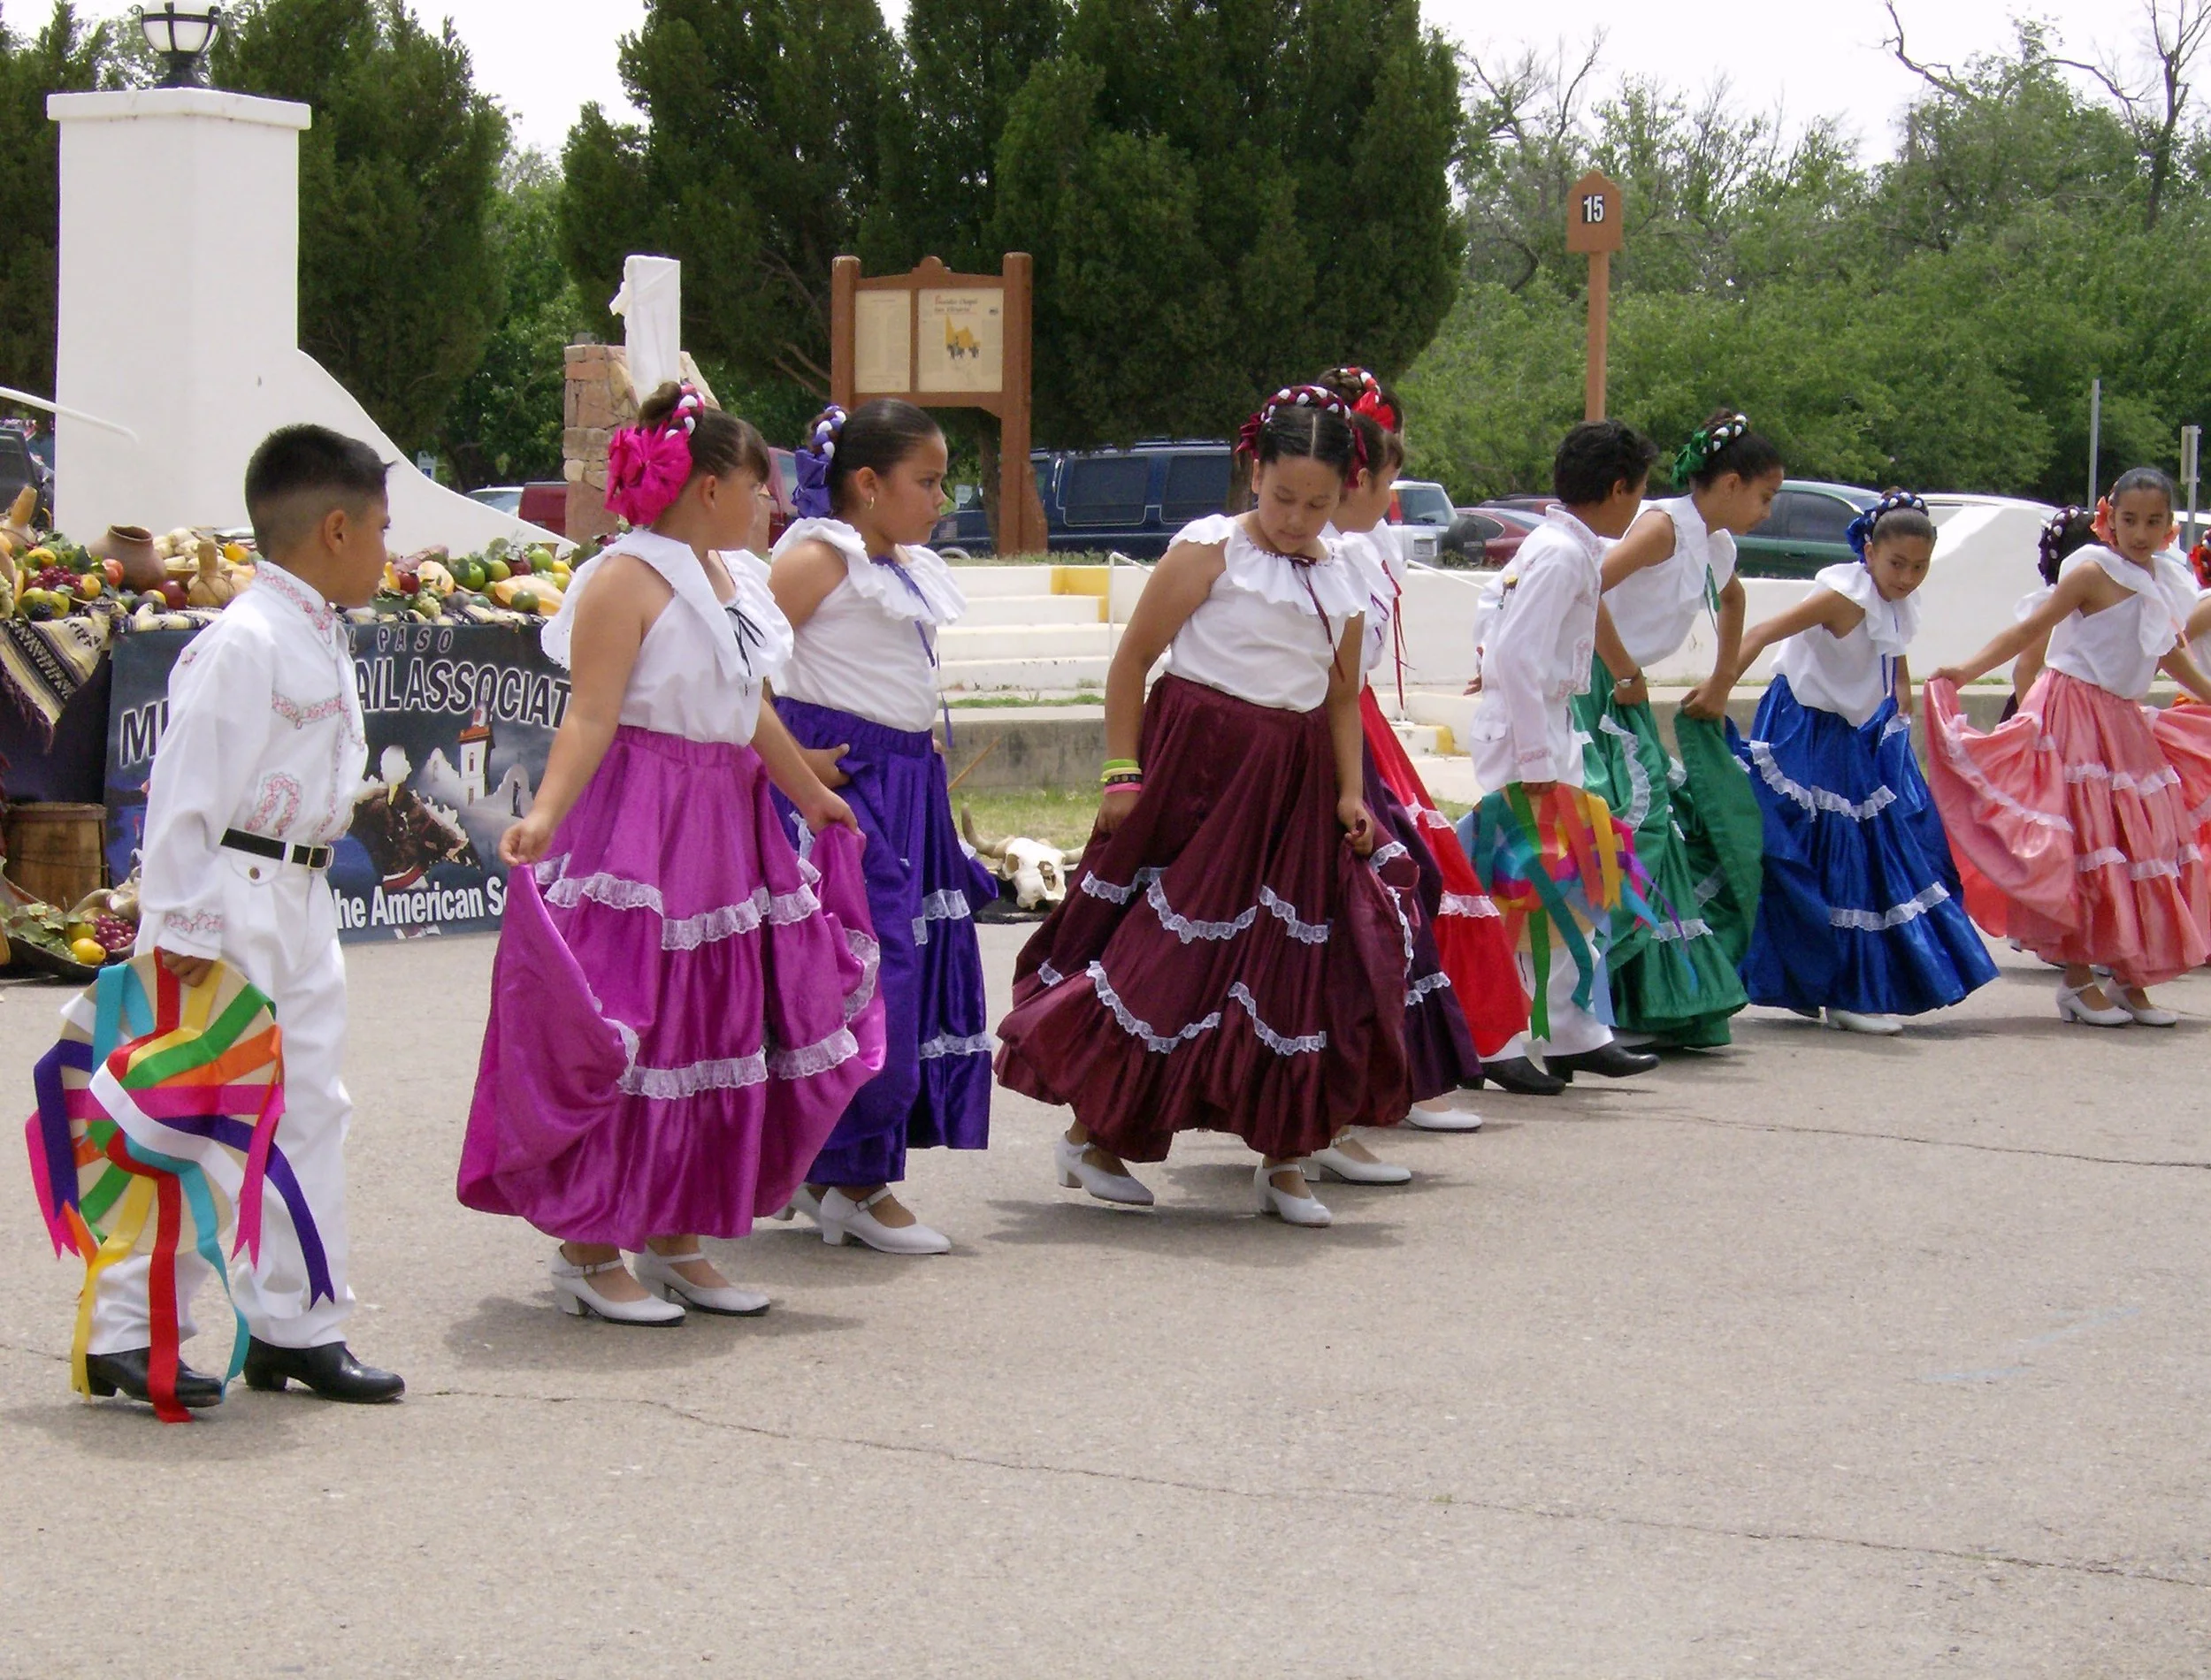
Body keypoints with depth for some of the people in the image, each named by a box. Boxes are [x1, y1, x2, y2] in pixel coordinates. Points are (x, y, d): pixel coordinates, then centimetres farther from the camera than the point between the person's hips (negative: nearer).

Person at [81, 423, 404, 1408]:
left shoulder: (324, 641, 12)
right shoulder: (242, 643, -17)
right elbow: (186, 789, -19)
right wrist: (184, 923, -20)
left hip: (301, 902, 10)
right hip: (232, 902, -10)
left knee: (310, 1108, 10)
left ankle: (297, 1325, 17)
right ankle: (124, 1331, 1)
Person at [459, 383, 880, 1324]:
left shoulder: (733, 578, 13)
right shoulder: (626, 580, -12)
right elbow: (590, 718, -20)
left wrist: (809, 796, 33)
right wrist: (545, 815, -33)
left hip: (726, 827, 9)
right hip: (636, 831, -9)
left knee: (720, 1032, 10)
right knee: (621, 1037, -6)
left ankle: (675, 1237, 20)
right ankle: (587, 1252, 3)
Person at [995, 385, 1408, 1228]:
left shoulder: (1341, 580, 10)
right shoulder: (1210, 550, -6)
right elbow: (1131, 660, -6)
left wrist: (1350, 793, 5)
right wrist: (1121, 772, -11)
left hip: (1293, 782, 5)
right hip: (1198, 767, -5)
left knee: (1300, 960, 3)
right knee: (1164, 950, -4)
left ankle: (1284, 1157, 12)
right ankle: (1092, 1135, 9)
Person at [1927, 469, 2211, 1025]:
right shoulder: (2094, 572, -12)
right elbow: (2031, 631, -16)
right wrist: (1966, 670, -27)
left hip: (2125, 723, 7)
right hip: (2075, 714, -7)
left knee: (2142, 846, 6)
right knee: (2084, 844, -8)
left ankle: (2130, 978, 14)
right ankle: (2078, 981, -2)